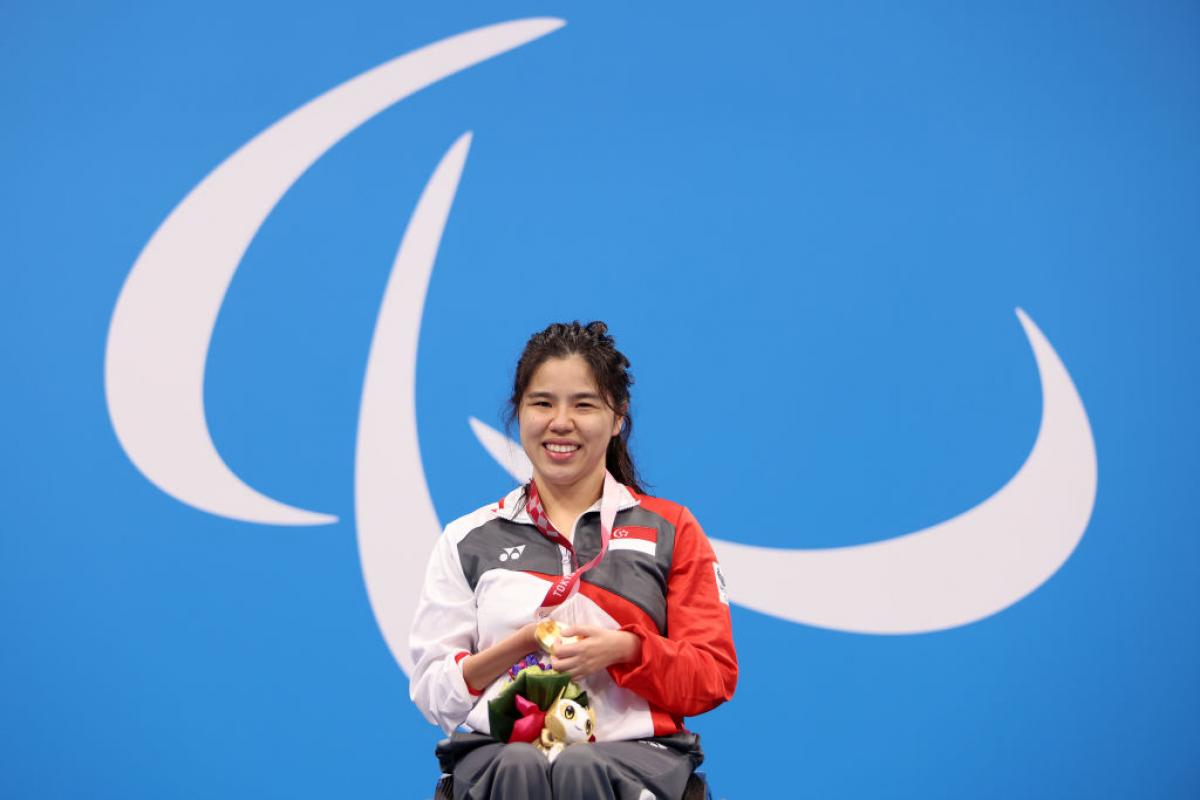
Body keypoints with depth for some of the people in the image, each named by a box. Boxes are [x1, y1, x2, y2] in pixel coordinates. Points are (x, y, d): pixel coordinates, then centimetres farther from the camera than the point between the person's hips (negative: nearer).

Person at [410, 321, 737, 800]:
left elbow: (714, 679, 9)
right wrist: (520, 646, -8)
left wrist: (625, 650, -9)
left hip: (634, 751, 0)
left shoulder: (670, 529, 16)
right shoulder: (469, 540, 17)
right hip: (498, 747, 0)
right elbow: (432, 693, 9)